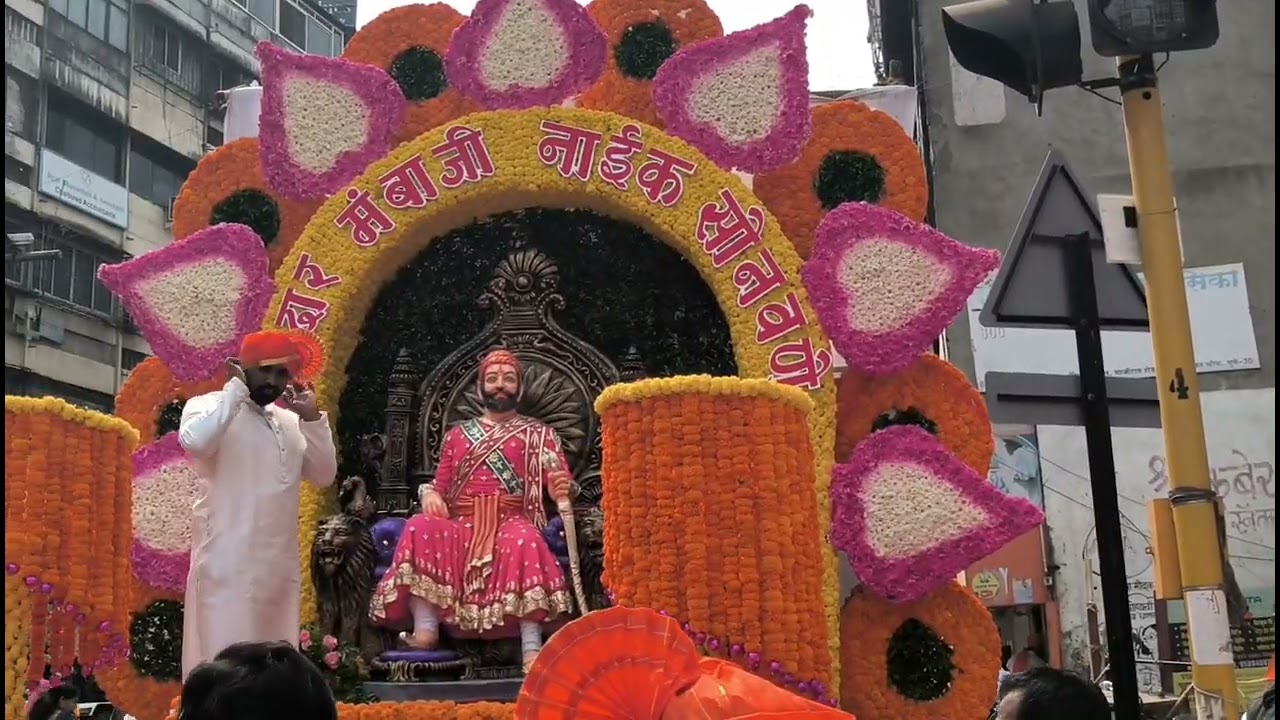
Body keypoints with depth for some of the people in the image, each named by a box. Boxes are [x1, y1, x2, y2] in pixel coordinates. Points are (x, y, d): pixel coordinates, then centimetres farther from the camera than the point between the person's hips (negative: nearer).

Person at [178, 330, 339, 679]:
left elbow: (324, 476, 13)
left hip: (280, 566, 6)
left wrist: (313, 418, 3)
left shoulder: (290, 422, 18)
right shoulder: (209, 406, 1)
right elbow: (195, 441, -22)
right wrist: (237, 387, -12)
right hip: (228, 565, -6)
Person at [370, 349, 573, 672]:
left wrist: (561, 490, -24)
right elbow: (442, 485, 18)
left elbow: (560, 481, 2)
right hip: (462, 524, 3)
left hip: (511, 521, -2)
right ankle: (426, 629, -34)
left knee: (525, 540, -38)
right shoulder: (457, 435, 22)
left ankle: (531, 648, -43)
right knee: (422, 528, -29)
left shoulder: (538, 434, 15)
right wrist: (429, 493, -7)